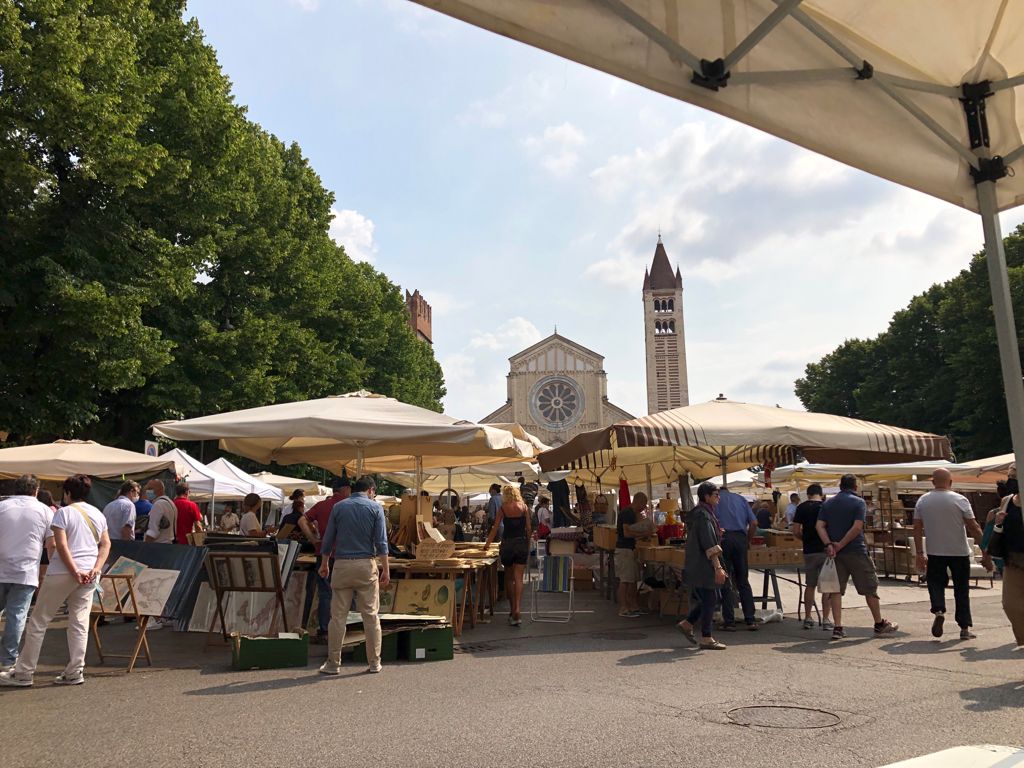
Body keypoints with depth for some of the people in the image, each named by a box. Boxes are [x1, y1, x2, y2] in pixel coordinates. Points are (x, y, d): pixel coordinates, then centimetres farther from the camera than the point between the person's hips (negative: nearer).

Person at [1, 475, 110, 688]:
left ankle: (23, 673, 12)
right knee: (79, 623, 7)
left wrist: (75, 572, -14)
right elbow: (106, 544, 7)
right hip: (89, 574, 5)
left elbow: (61, 545, -15)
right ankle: (74, 672, 7)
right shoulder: (98, 514, 12)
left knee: (38, 621, 7)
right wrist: (96, 568, -2)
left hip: (63, 572, -5)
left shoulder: (63, 512, -5)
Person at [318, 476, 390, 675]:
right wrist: (386, 569, 0)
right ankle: (374, 662, 11)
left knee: (338, 616, 5)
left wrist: (324, 564, 20)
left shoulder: (338, 507, 5)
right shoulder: (375, 508, 0)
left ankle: (333, 663, 10)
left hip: (342, 565, 1)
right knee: (371, 615, 6)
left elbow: (328, 539, 8)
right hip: (367, 564, -1)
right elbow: (381, 542, -4)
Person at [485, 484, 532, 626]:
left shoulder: (502, 508, -1)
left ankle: (512, 610, 19)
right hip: (522, 543, 1)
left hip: (507, 544, 0)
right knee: (518, 578, -2)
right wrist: (528, 545, 14)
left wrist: (487, 545, 8)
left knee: (509, 578, 14)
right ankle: (517, 610, -15)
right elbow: (528, 529, 3)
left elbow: (495, 528, 0)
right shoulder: (524, 507, 2)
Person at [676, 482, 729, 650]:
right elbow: (710, 545, -23)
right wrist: (718, 567, -24)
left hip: (697, 565, 10)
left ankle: (687, 623, 21)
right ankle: (706, 638, 5)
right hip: (703, 565, -10)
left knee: (707, 599, 16)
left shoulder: (700, 513, 14)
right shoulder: (703, 515, -18)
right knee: (709, 600, -2)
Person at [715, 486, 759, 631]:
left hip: (722, 538, -2)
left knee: (725, 583, 2)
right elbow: (754, 523, 10)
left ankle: (729, 622, 2)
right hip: (740, 538, 2)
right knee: (743, 582, 10)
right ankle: (750, 620, 6)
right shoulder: (740, 499, 20)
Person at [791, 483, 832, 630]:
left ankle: (808, 619, 15)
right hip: (826, 550, -2)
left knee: (810, 585, 13)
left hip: (809, 551, 2)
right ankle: (825, 620, 2)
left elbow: (795, 531, -5)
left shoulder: (801, 508, -1)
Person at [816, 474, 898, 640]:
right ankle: (879, 624, 20)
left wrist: (829, 544, -11)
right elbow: (857, 527, -16)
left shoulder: (827, 504, 10)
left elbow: (819, 525, -2)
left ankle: (837, 628, 1)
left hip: (835, 553, 4)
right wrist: (840, 545, -13)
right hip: (856, 551, -4)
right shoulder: (859, 502, -3)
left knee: (836, 590, 5)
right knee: (870, 588, 10)